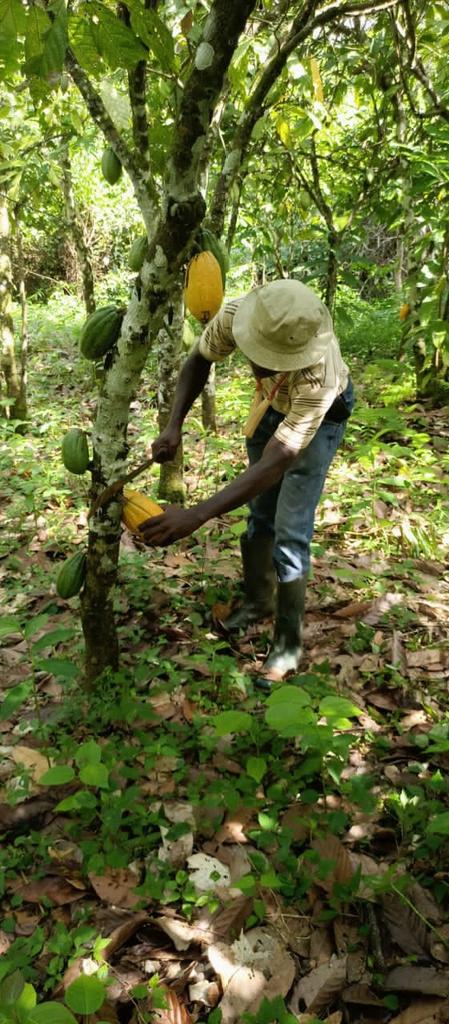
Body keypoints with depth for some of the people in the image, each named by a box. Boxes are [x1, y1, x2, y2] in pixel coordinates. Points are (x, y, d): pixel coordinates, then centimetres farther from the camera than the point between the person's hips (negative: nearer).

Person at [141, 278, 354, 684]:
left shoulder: (319, 373, -45)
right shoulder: (236, 314, -32)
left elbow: (275, 463, -46)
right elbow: (199, 361, -11)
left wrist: (196, 515, -53)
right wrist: (174, 427, -26)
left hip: (320, 413, -5)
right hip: (272, 403, 5)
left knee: (289, 532, -11)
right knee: (259, 512, 12)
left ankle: (289, 642, 5)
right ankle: (259, 601, 34)